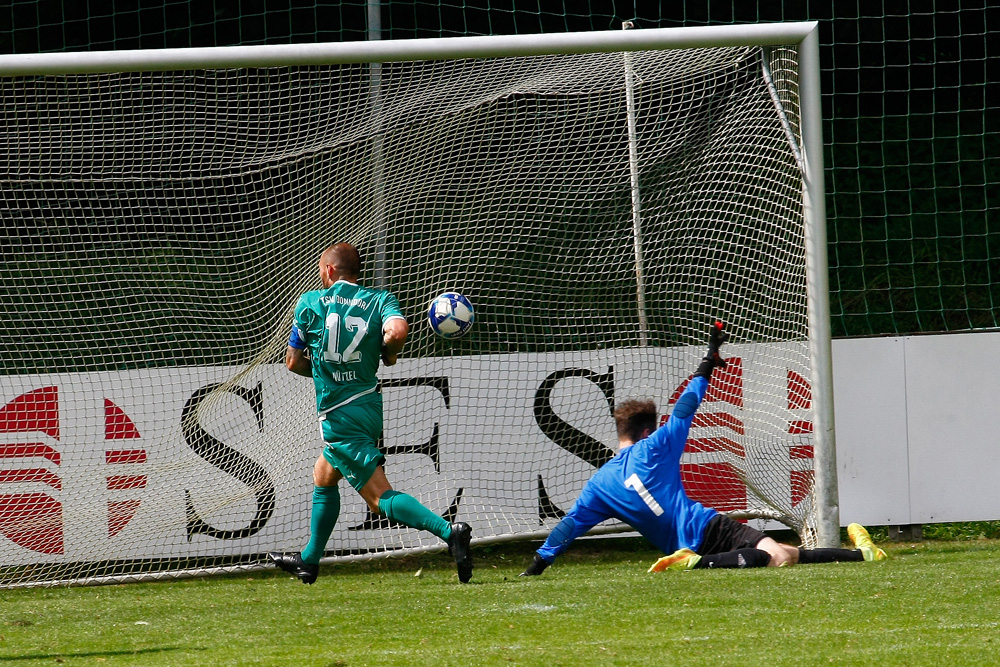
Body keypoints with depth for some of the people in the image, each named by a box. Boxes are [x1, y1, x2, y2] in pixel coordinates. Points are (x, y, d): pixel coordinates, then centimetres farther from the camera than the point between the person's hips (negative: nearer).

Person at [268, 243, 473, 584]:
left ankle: (450, 532, -33)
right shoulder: (379, 299, 2)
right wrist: (388, 354, 2)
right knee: (323, 478, 27)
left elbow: (293, 362, 5)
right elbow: (398, 330, -20)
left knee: (381, 497, -13)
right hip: (370, 406, 6)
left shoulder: (310, 303, -1)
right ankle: (309, 561, 35)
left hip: (338, 416, -6)